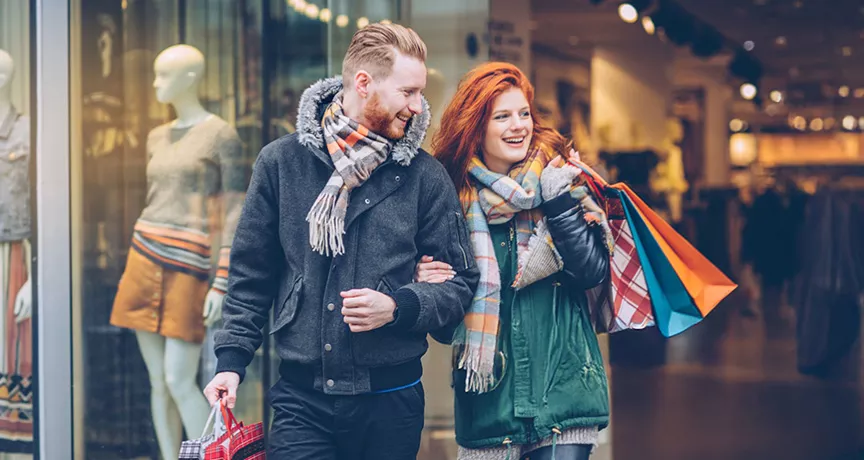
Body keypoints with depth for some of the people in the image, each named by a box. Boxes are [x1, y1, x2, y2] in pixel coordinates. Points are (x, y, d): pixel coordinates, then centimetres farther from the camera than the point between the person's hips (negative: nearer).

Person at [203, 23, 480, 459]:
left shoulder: (424, 175, 0)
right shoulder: (281, 162, 1)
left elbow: (460, 284, 4)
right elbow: (251, 274, 8)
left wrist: (398, 307, -13)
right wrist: (231, 360, 1)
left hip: (390, 402, 1)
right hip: (301, 398, 0)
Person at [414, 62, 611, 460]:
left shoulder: (559, 178, 0)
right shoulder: (453, 193, 1)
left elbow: (593, 271, -8)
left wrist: (558, 201, -14)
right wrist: (426, 281, -9)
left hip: (561, 379, -1)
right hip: (488, 387, 1)